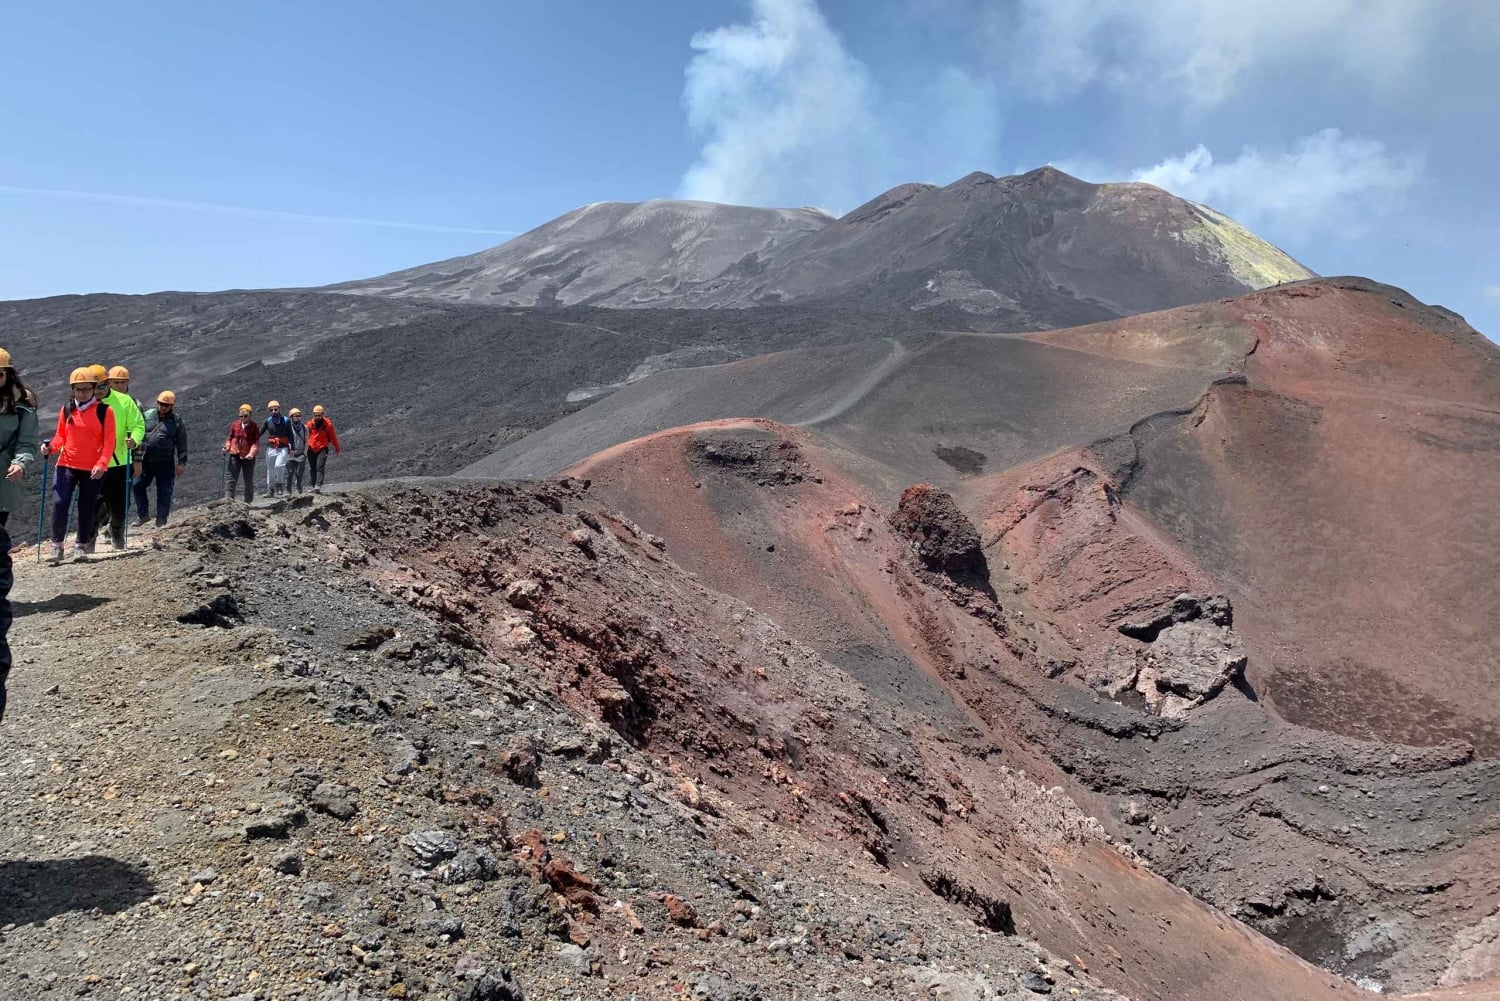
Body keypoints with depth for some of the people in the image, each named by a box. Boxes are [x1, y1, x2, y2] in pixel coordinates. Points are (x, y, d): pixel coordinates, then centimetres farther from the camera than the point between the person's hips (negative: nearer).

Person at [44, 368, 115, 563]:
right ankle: (57, 545, 3)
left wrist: (101, 464, -16)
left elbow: (109, 441, -5)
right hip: (66, 465, 2)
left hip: (93, 469, -2)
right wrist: (52, 447, -7)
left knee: (87, 509, 4)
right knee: (59, 503, -10)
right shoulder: (66, 409, 7)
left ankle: (81, 546, 18)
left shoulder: (104, 411, -2)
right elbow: (61, 435, 14)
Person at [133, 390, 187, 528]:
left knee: (164, 491, 2)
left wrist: (181, 462, -6)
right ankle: (141, 515, 19)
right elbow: (139, 437, 5)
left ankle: (161, 520, 12)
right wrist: (137, 459, 0)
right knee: (138, 485, 5)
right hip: (146, 460, 3)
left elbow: (182, 443, -1)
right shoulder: (148, 415, 4)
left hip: (165, 462, -3)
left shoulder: (177, 421, 0)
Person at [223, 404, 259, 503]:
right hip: (235, 455, 2)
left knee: (248, 480, 8)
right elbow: (230, 438, 13)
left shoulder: (254, 427, -3)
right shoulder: (235, 425, 5)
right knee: (232, 478, -4)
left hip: (248, 457, -2)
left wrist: (252, 453, -24)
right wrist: (227, 447, -5)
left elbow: (256, 442, -9)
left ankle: (248, 501, 18)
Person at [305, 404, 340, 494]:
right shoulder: (310, 424, 1)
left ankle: (318, 487, -23)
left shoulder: (327, 424, -4)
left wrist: (337, 449, 13)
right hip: (311, 449, 3)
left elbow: (333, 437, 6)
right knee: (312, 469, 9)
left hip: (322, 449, -3)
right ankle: (314, 487, 18)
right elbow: (306, 437, 9)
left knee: (320, 467, -16)